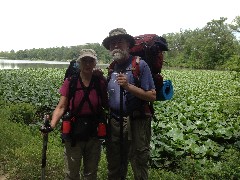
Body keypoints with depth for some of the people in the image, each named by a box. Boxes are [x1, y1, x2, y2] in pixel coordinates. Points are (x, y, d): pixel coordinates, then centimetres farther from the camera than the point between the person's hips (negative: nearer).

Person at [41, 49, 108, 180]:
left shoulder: (101, 82, -3)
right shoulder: (70, 82, -7)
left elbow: (106, 106, 3)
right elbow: (61, 107, -11)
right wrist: (52, 125, -24)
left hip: (94, 134, 2)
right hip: (74, 133, -1)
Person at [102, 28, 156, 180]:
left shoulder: (140, 65, -8)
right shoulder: (112, 67, 11)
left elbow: (152, 96, -14)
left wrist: (128, 86, -22)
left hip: (136, 123, -6)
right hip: (114, 122, 6)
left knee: (139, 167, 6)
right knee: (114, 168, 19)